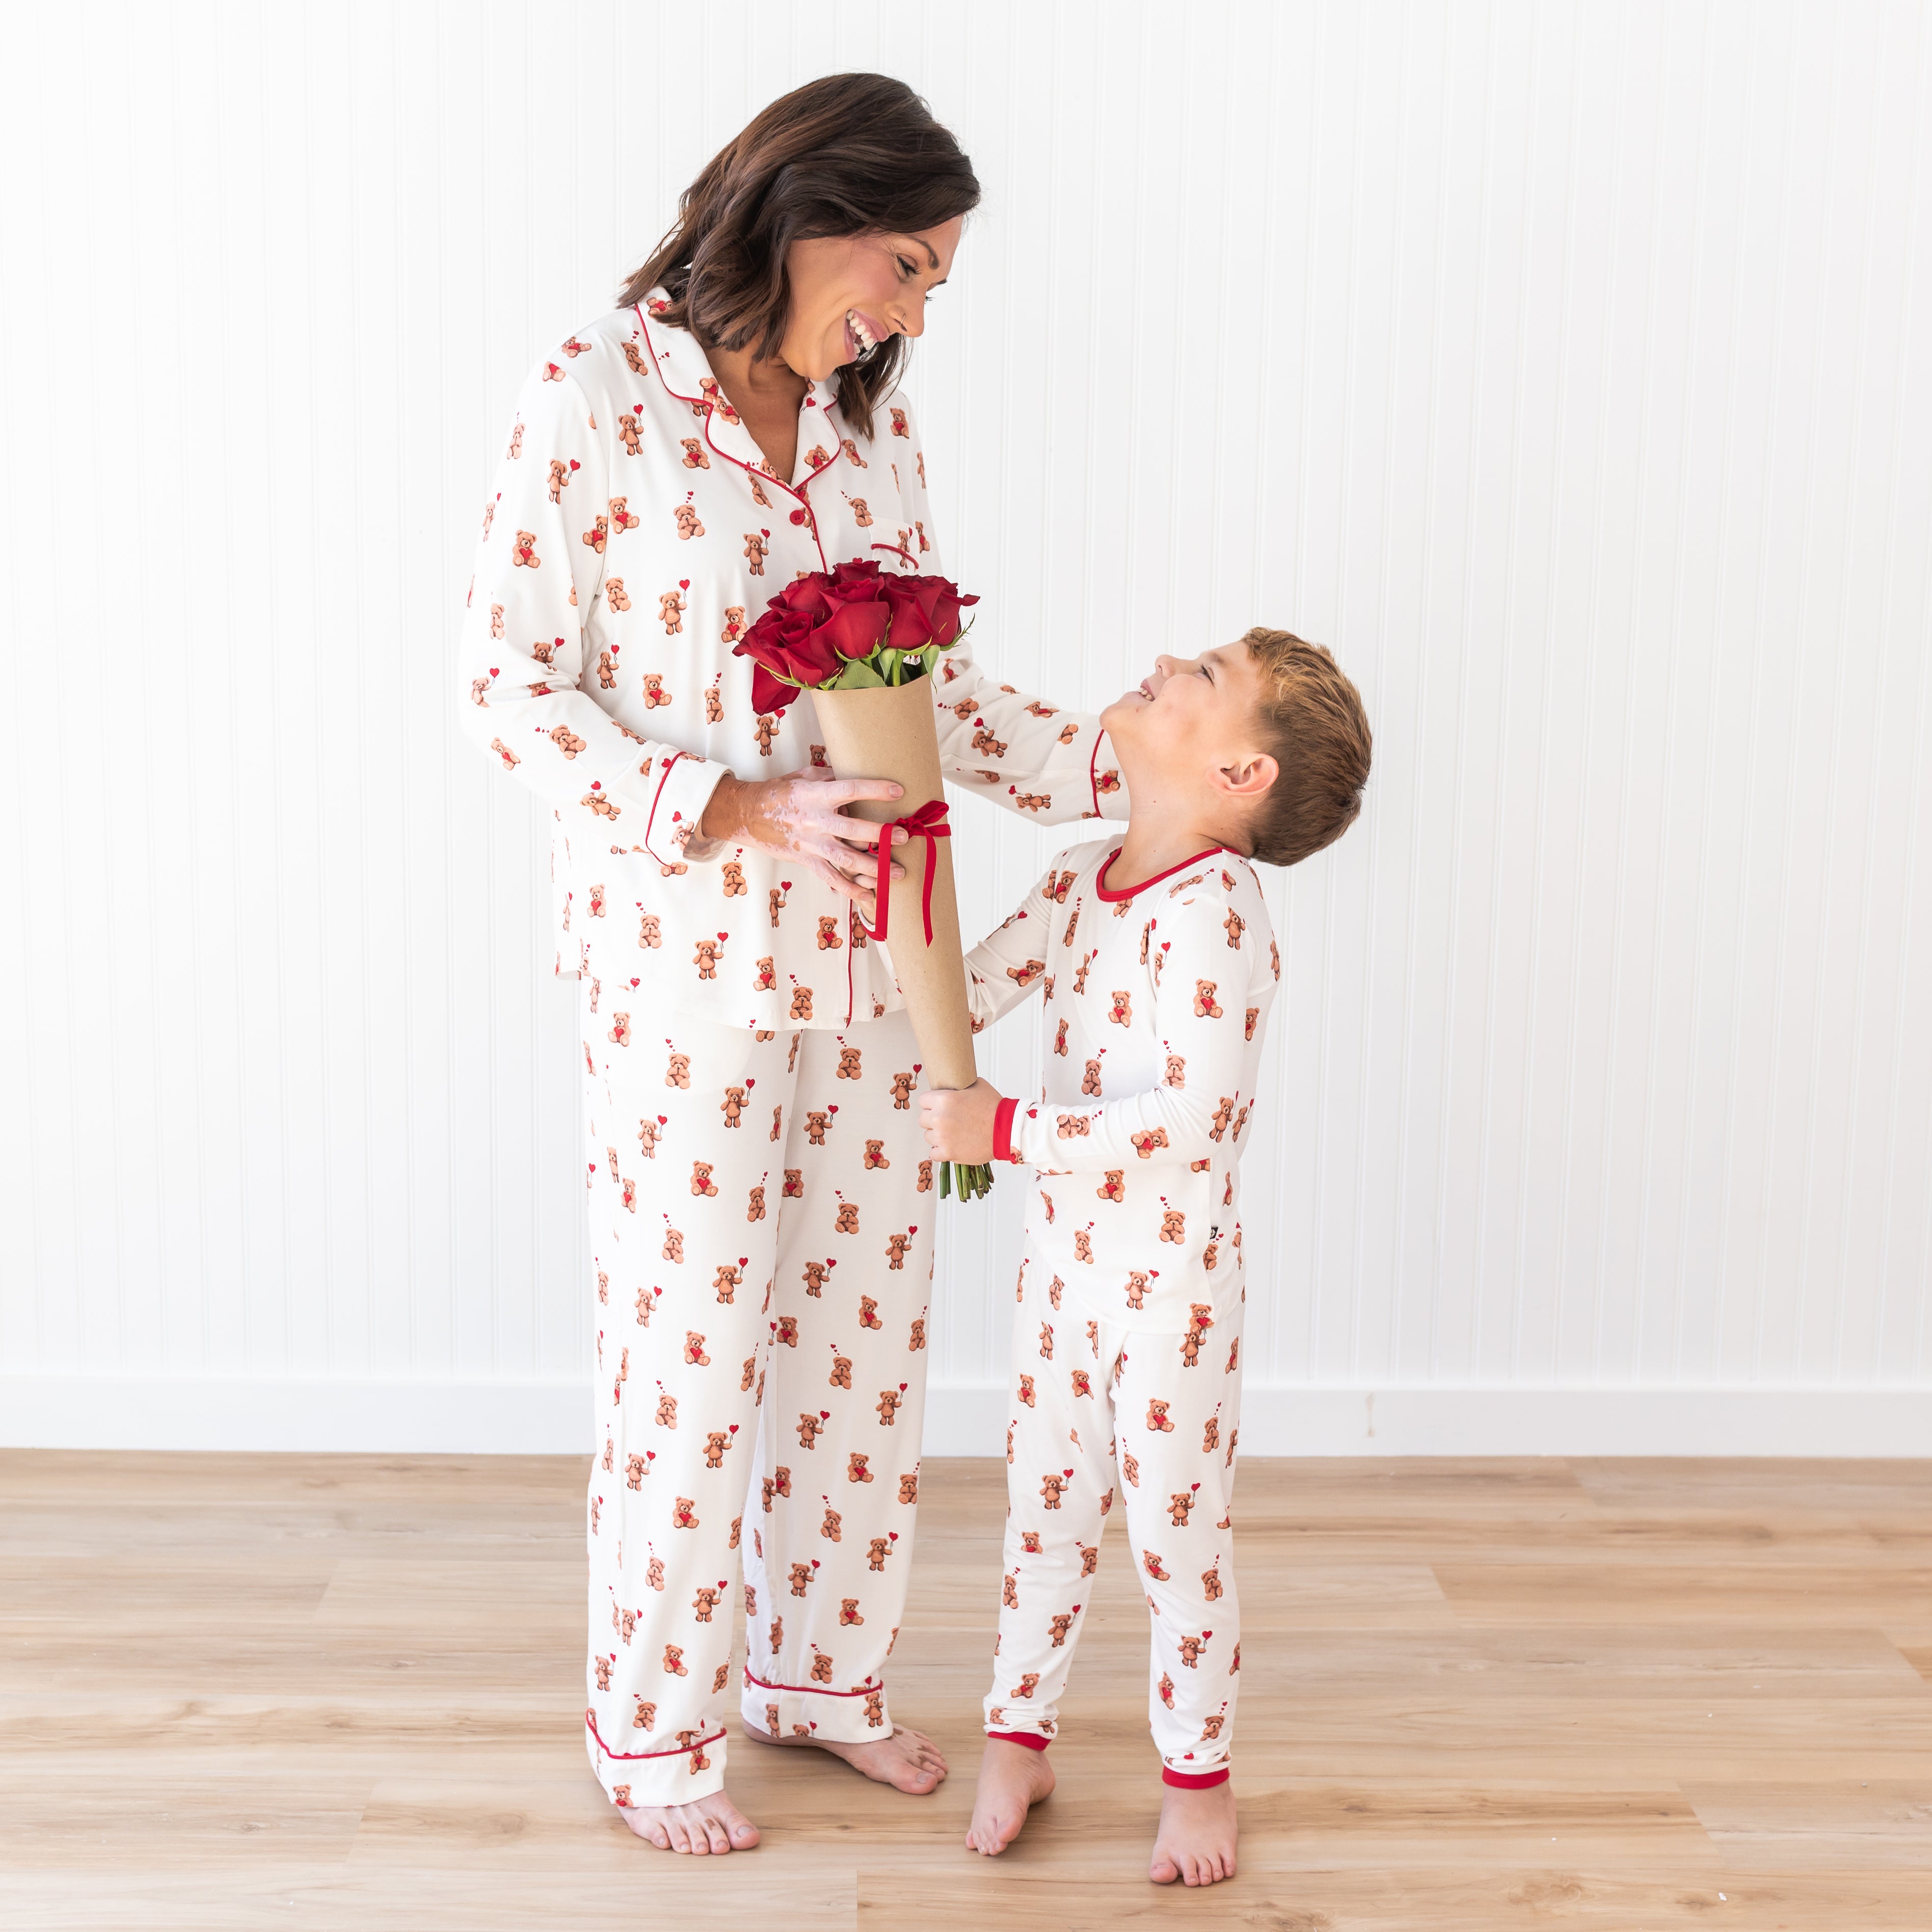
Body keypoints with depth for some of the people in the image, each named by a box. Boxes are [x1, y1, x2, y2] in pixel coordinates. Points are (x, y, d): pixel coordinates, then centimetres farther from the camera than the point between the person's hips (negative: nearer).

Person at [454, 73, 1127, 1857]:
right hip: (683, 949, -6)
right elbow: (509, 686, -11)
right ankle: (652, 1720, 26)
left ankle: (820, 1664, 34)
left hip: (870, 939, 6)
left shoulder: (872, 417, 8)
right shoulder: (597, 398, -10)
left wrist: (1113, 770, 1)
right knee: (689, 1335, 4)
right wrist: (729, 811, -20)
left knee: (865, 1310, 13)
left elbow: (932, 683, 11)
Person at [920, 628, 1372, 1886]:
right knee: (1046, 1507, 17)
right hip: (1067, 1255, 7)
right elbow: (966, 998, 1)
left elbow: (1188, 1120, -28)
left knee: (1178, 1533, 9)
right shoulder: (1083, 881, 2)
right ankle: (1019, 1738, 35)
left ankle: (1197, 1771, 29)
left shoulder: (1214, 911, -23)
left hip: (1174, 1272, -7)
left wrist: (1006, 1130, -27)